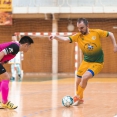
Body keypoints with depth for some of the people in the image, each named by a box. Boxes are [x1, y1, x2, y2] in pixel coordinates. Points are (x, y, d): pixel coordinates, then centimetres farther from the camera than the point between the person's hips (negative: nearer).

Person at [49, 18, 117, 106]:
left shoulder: (97, 32, -14)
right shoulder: (78, 36, -10)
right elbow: (66, 39, -26)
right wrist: (55, 37, -44)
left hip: (97, 63, -4)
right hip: (86, 61, 4)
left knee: (84, 77, -23)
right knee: (78, 81, 3)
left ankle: (78, 97, -2)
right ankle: (80, 99, 33)